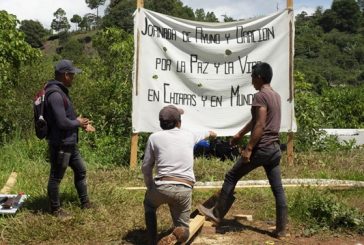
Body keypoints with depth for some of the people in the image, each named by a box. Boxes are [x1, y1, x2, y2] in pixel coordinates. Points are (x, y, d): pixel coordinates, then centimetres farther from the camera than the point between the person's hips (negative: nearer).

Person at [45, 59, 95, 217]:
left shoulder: (61, 91, 10)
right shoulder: (55, 94, -23)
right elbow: (62, 122, -29)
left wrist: (82, 123, 5)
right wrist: (78, 123, -10)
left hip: (69, 143, 11)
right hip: (60, 145, -11)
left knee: (81, 170, 20)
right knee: (56, 177, 7)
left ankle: (85, 203, 35)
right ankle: (55, 209, 24)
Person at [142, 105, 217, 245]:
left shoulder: (154, 137, 5)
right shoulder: (189, 136, 13)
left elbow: (146, 167, 10)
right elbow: (202, 134, 37)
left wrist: (150, 187, 26)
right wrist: (211, 133, 61)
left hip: (163, 187, -1)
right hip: (185, 190, 2)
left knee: (149, 204, 34)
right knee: (183, 230, 20)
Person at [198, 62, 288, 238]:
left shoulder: (260, 95, -12)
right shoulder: (276, 96, 16)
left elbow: (259, 125, -21)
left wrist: (248, 149, -19)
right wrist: (239, 134, 31)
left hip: (261, 148, -9)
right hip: (275, 148, 9)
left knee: (231, 177, 4)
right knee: (278, 189, 9)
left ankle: (216, 214, 14)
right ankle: (281, 229, 15)